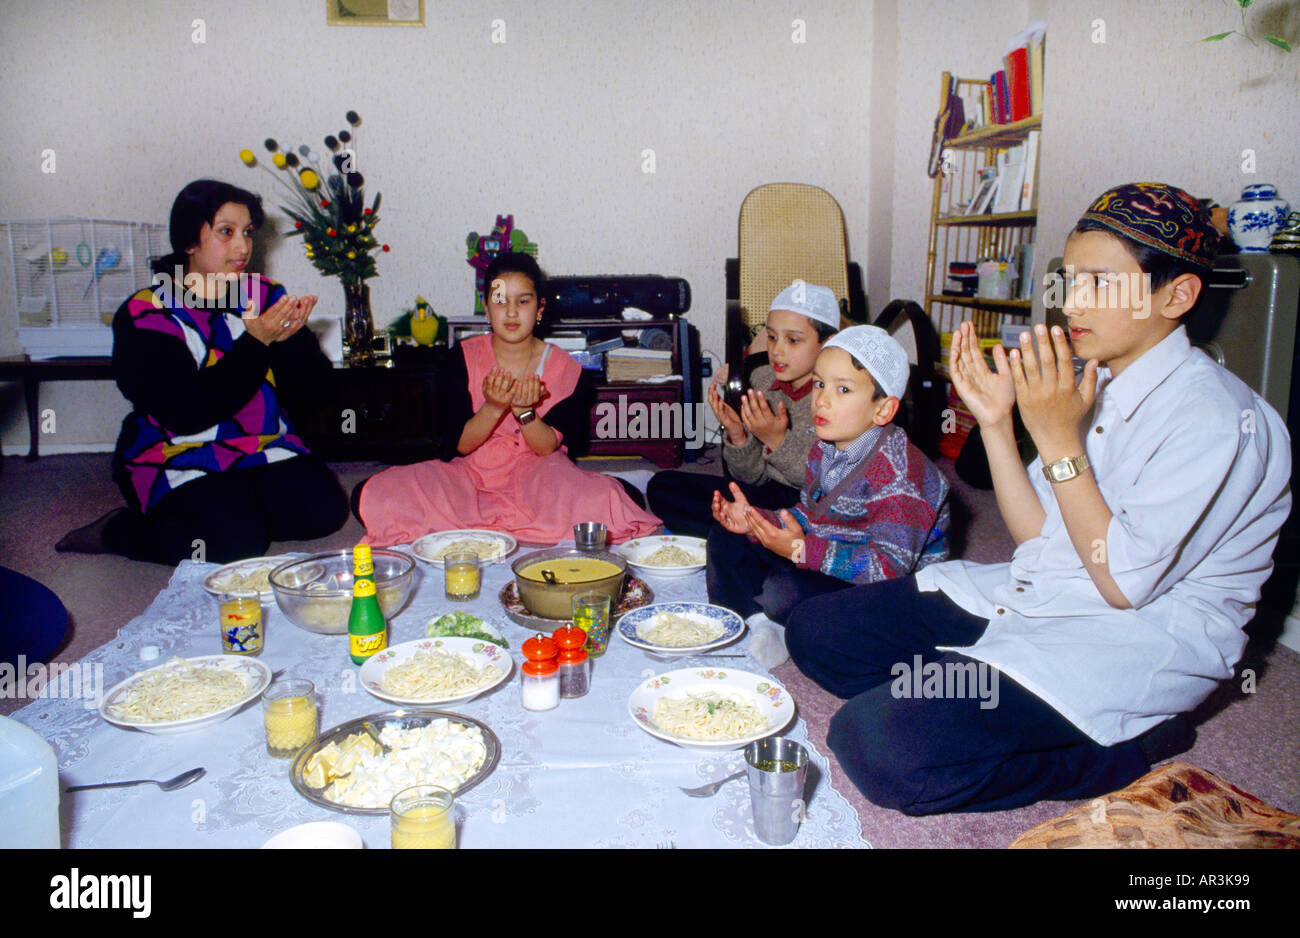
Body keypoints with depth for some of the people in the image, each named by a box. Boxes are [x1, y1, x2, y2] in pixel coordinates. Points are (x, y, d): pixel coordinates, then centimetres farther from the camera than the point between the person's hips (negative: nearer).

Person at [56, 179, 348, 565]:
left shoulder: (265, 296, 4)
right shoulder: (145, 316, -9)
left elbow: (307, 389, 1)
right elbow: (186, 413, -23)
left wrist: (289, 338, -20)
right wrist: (255, 343, -27)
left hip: (264, 447, 5)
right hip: (178, 459, -4)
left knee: (325, 511, -16)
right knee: (235, 542, -25)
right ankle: (120, 530, 2)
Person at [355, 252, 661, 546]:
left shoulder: (564, 367, -4)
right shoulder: (463, 358, -3)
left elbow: (548, 448, -9)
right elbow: (460, 444, -7)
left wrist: (525, 412, -29)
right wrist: (493, 408, -26)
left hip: (538, 474, -1)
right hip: (470, 476, 1)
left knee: (599, 501, -34)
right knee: (373, 498, -24)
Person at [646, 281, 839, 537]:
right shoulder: (761, 379, 4)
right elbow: (752, 477, 7)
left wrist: (777, 441, -24)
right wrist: (737, 435, -14)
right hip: (767, 494, 7)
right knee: (662, 486, -6)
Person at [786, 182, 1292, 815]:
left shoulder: (1220, 418, -16)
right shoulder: (1094, 383, 8)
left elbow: (1123, 584, -19)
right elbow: (1038, 535, 9)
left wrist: (1058, 441, -21)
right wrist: (995, 423, -3)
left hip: (1138, 640, -7)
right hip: (1030, 597, 8)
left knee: (881, 746, -26)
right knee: (814, 629, -1)